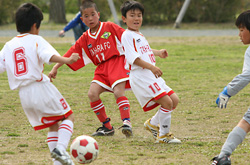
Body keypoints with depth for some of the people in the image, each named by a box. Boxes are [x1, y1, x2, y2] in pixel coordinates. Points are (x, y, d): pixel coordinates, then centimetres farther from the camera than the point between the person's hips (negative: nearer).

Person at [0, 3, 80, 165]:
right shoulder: (36, 40, -4)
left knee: (52, 125, 18)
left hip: (24, 94, 6)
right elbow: (49, 55, -23)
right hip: (41, 87, -6)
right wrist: (66, 60, -31)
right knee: (68, 117, 8)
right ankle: (60, 148, -15)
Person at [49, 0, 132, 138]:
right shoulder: (85, 39, 10)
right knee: (92, 94, -10)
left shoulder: (110, 27, 0)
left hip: (117, 61, -5)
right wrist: (55, 68, 4)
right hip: (102, 68, 5)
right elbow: (70, 55, 9)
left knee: (118, 91, -25)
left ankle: (126, 122, -27)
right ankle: (107, 127, 0)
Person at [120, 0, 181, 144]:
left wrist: (158, 53, 34)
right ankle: (163, 135, -6)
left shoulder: (140, 35, 21)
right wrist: (151, 67, -27)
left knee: (174, 100, 9)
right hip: (140, 77, -10)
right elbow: (134, 58, -20)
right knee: (167, 102, -17)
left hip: (152, 76, 10)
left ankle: (153, 123, 25)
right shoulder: (127, 35, -9)